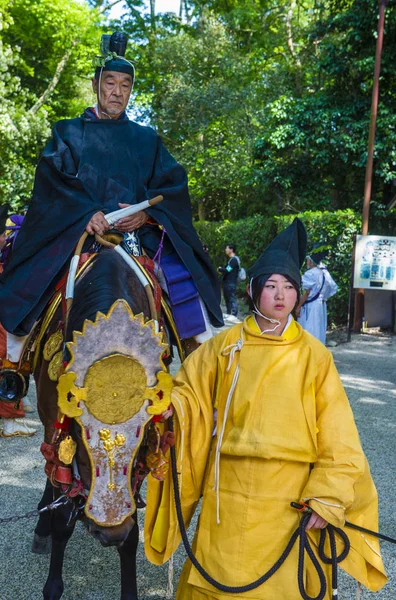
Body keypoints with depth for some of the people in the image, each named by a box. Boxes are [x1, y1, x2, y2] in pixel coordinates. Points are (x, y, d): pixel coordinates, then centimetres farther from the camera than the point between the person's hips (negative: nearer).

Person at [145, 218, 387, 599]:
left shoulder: (314, 356, -4)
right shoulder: (225, 346, -1)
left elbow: (337, 441, -4)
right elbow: (191, 390, 8)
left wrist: (327, 499, -9)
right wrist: (170, 407, -13)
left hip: (290, 497, -1)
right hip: (229, 494, 1)